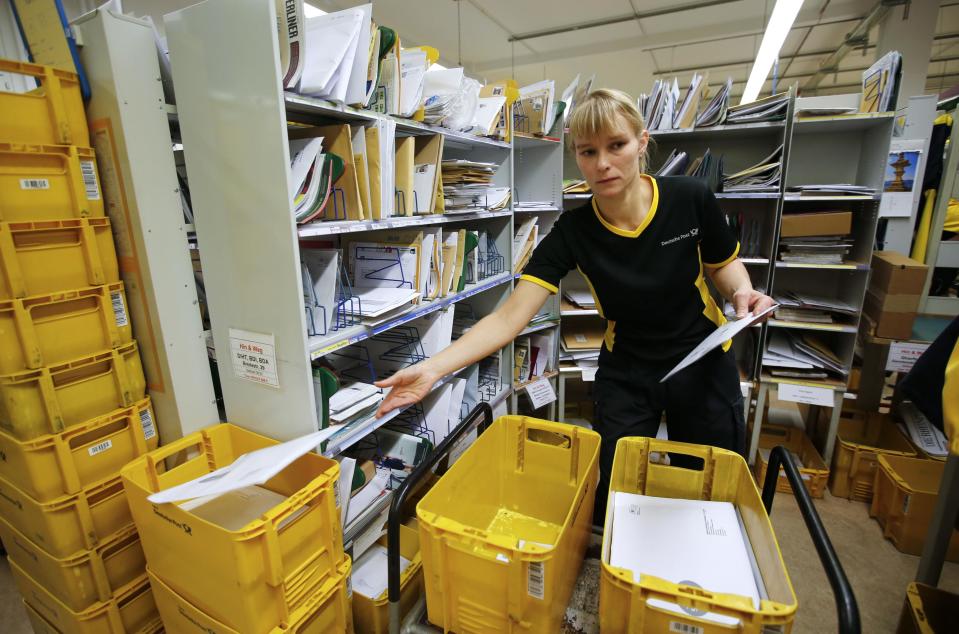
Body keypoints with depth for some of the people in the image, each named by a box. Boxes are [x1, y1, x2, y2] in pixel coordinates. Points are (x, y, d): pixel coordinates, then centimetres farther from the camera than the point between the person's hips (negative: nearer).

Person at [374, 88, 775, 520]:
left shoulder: (690, 199, -18)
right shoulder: (573, 231, -20)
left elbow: (724, 264, 3)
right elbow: (508, 318, -27)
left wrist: (741, 291, -20)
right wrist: (432, 368, -37)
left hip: (704, 366, 1)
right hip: (625, 374, 0)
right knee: (612, 500, 10)